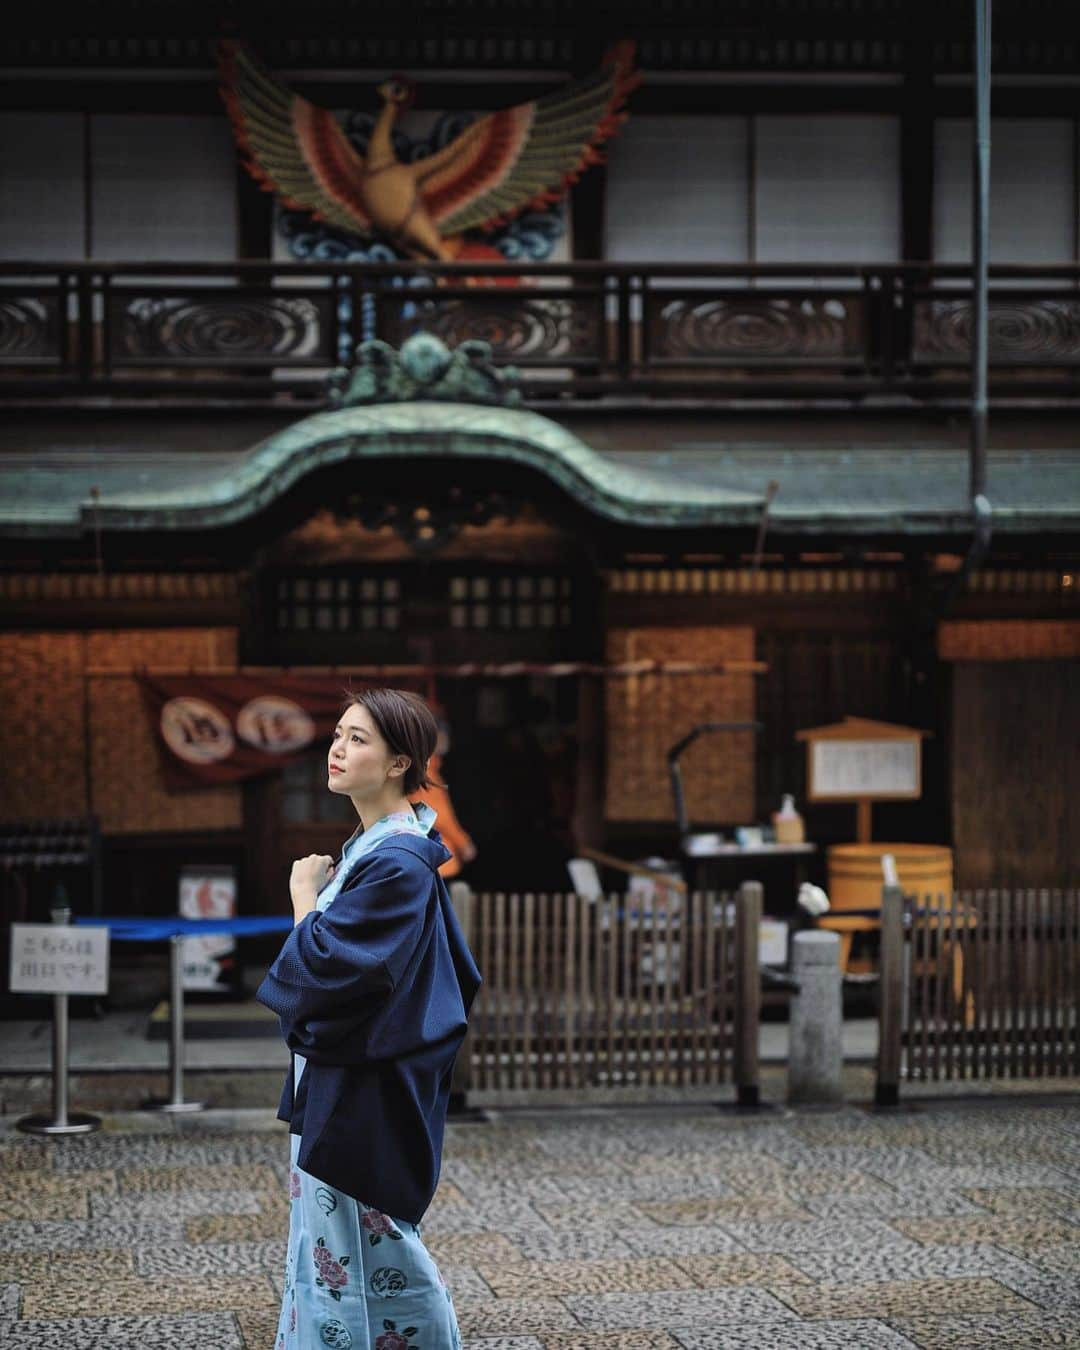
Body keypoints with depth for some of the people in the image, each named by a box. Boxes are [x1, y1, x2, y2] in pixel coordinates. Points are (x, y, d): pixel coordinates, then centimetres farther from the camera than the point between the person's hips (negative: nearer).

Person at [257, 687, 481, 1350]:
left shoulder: (398, 865, -21)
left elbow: (322, 962, -25)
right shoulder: (373, 847, 10)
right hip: (337, 1071, 10)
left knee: (350, 1247, -1)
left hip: (363, 1090, -10)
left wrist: (305, 897, -8)